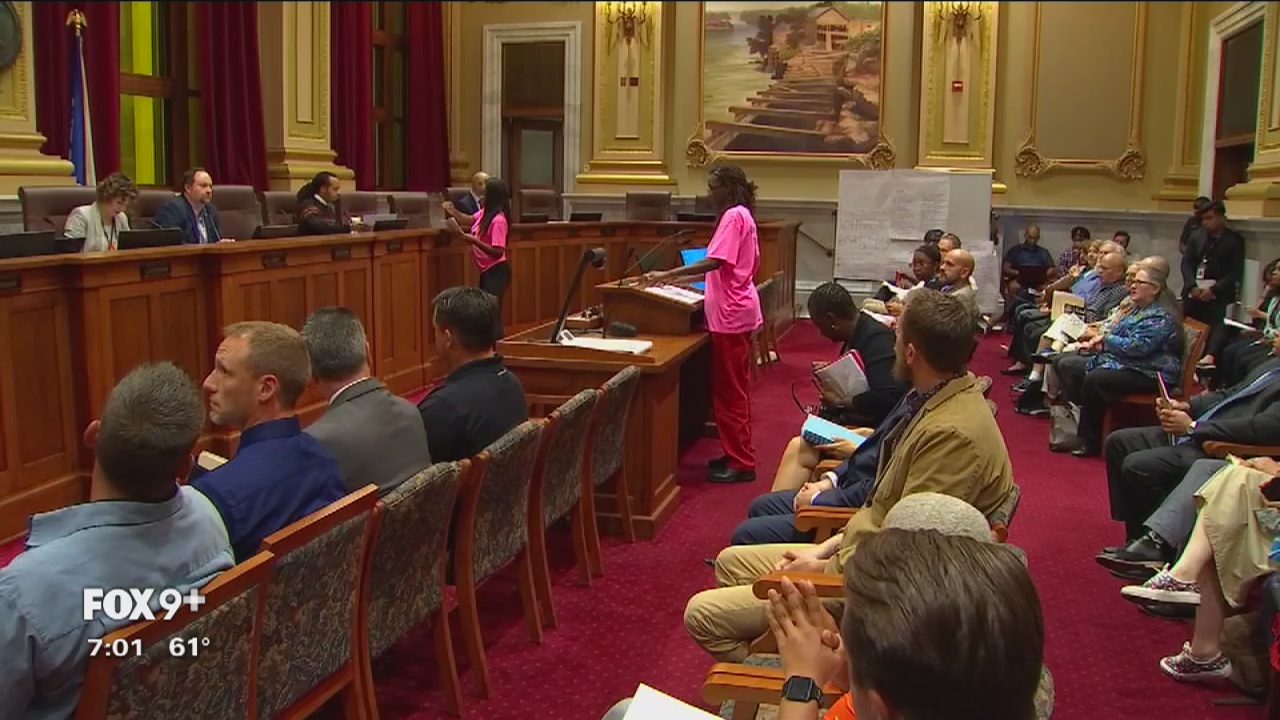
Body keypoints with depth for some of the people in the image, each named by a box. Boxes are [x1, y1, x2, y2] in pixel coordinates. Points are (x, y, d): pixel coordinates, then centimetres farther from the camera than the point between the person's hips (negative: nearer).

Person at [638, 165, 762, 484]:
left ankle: (741, 463, 3)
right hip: (737, 310, 10)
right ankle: (738, 455, 24)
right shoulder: (743, 215, 15)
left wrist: (666, 275, -27)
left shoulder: (733, 217, -15)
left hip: (731, 315, -10)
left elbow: (715, 261, -25)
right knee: (732, 389, 16)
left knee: (730, 391, -4)